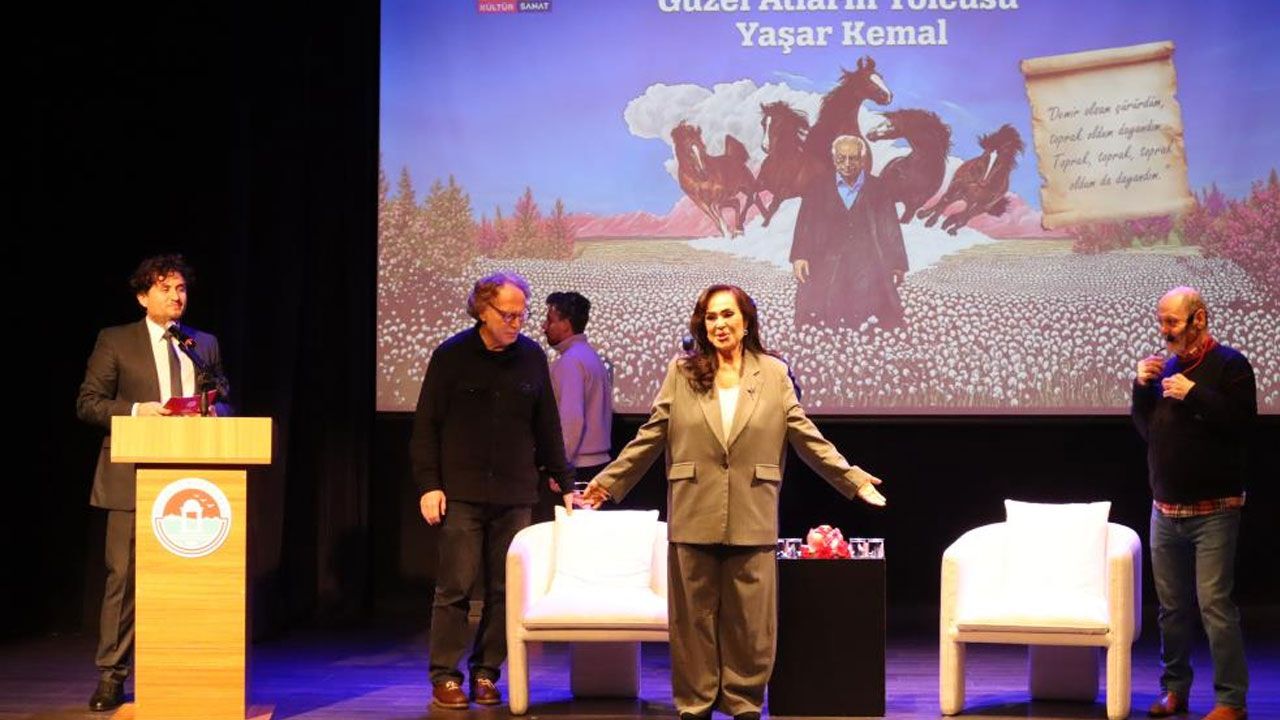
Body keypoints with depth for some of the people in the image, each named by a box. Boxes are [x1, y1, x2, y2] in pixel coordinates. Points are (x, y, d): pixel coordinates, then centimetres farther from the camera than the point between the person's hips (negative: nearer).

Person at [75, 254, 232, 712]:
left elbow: (225, 402, 19)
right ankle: (112, 675, 3)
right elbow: (88, 403, 1)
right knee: (124, 574, -4)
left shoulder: (205, 344, 16)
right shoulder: (115, 342, 6)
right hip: (133, 477, -3)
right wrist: (136, 410, -14)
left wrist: (214, 411, -5)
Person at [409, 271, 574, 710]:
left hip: (514, 495, 3)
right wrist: (428, 485, -6)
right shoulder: (451, 356, -1)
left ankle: (486, 673, 12)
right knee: (455, 587, -3)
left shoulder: (531, 357, 7)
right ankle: (444, 677, 4)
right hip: (461, 493, -3)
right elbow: (426, 426, 1)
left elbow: (547, 428, 13)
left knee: (504, 590, 3)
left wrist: (565, 484, 12)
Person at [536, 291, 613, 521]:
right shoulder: (593, 358, 18)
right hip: (599, 465, 10)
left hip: (575, 469, -10)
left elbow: (571, 418, -21)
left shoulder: (570, 361, -12)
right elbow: (606, 413, 21)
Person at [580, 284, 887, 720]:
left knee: (749, 622, 4)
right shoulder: (681, 372, 5)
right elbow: (650, 438, 7)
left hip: (752, 521, 0)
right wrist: (608, 483, 5)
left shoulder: (773, 373, 5)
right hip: (694, 520, 0)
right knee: (694, 621, 6)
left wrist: (853, 478, -1)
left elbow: (807, 437, 5)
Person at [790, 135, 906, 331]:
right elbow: (804, 224, 7)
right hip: (827, 268, 0)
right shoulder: (818, 189, 12)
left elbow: (891, 228, 11)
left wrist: (897, 265, 5)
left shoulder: (877, 190, 12)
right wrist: (799, 257, -6)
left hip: (869, 269, 0)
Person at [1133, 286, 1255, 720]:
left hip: (1212, 512, -6)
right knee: (1172, 607, 11)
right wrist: (1142, 387, 1)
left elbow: (1241, 425, -18)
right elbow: (1145, 429, 16)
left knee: (1214, 605, -9)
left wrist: (1193, 394, -21)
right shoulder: (1167, 367, 11)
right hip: (1165, 509, 6)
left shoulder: (1228, 365, -7)